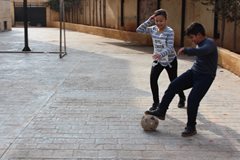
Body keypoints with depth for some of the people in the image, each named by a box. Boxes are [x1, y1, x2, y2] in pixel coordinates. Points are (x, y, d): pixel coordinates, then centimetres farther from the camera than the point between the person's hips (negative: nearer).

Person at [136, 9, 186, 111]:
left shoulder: (169, 31, -21)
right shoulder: (153, 29, -4)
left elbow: (170, 48, -30)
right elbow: (139, 30, -8)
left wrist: (160, 54, -47)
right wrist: (149, 21, -16)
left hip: (170, 60, -4)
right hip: (158, 60, 4)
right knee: (153, 79, -13)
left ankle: (182, 98, 39)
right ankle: (156, 102, 1)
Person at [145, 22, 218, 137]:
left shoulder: (209, 43, -18)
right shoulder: (200, 44, 10)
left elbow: (202, 51, -43)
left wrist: (186, 50, -44)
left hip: (205, 77, -8)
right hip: (194, 72, 8)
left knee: (192, 99, -16)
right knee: (173, 86, -6)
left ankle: (191, 128, 1)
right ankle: (161, 111, 3)